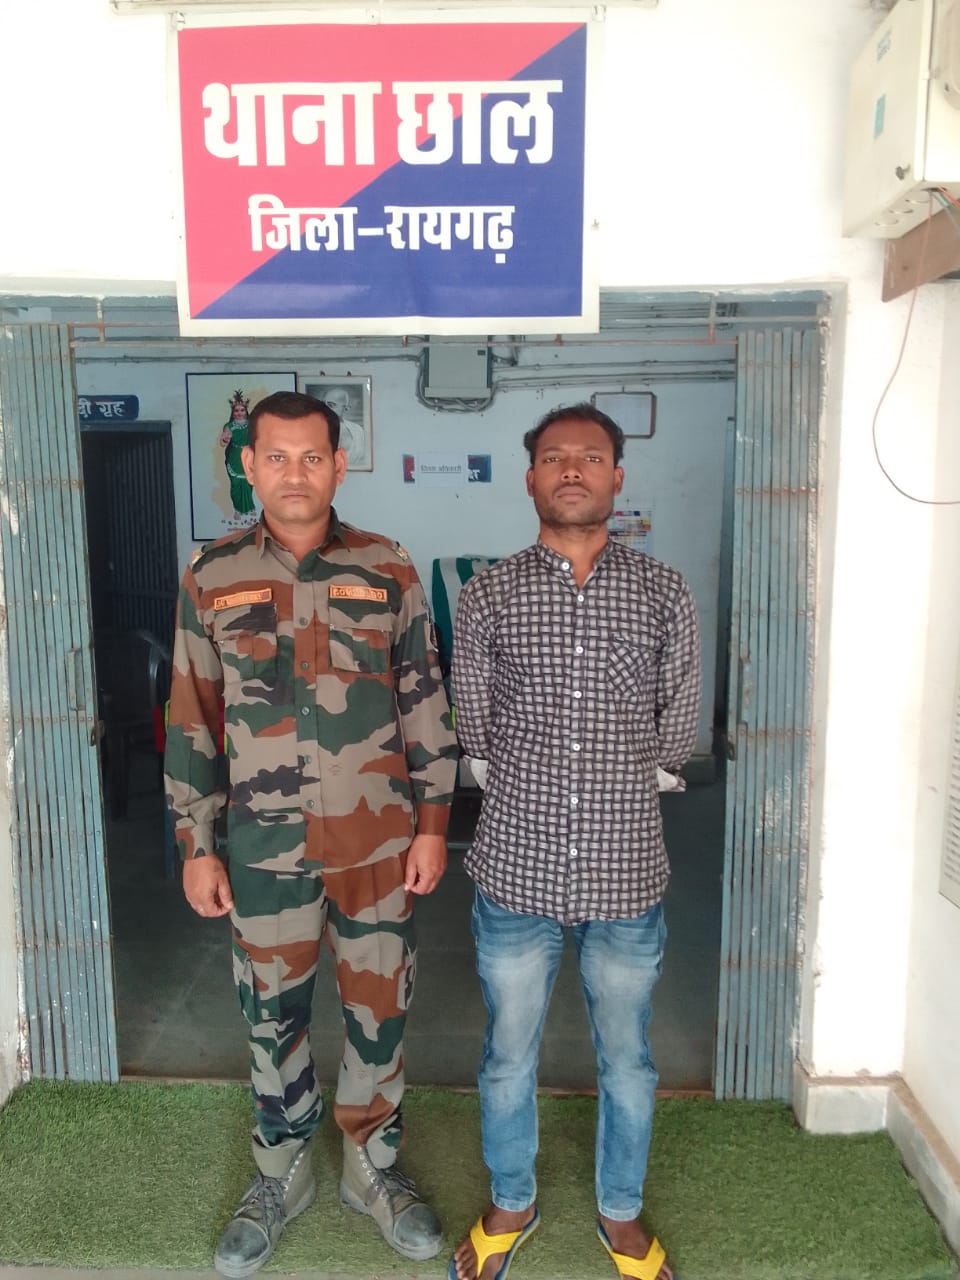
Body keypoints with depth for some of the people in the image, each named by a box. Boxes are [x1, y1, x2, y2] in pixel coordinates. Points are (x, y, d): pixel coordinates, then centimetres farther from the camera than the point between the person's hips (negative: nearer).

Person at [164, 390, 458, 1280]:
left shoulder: (388, 571, -3)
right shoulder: (210, 578, -1)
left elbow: (426, 705, 0)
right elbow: (191, 719, 2)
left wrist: (432, 821, -3)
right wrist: (195, 845, 1)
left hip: (378, 840, 0)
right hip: (264, 844, 1)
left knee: (378, 1009, 13)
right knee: (272, 1014, 16)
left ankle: (372, 1168, 38)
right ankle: (281, 1174, 41)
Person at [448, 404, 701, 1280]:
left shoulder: (664, 595, -1)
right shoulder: (488, 597, -2)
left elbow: (677, 735, 6)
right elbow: (474, 733, 5)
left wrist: (618, 794, 9)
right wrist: (531, 797, 5)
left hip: (627, 873, 1)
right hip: (517, 869, 0)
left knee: (627, 1057, 18)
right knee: (508, 1055, 17)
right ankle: (511, 1206, 44)